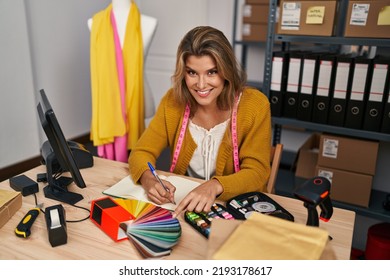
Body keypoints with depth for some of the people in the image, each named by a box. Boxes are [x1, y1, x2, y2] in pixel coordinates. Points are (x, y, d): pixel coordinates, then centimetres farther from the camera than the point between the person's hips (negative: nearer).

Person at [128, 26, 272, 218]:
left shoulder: (254, 105, -14)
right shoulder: (173, 101, -6)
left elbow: (257, 173, -15)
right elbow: (141, 153, -4)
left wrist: (214, 186, -34)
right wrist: (149, 180, -26)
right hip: (182, 205, 2)